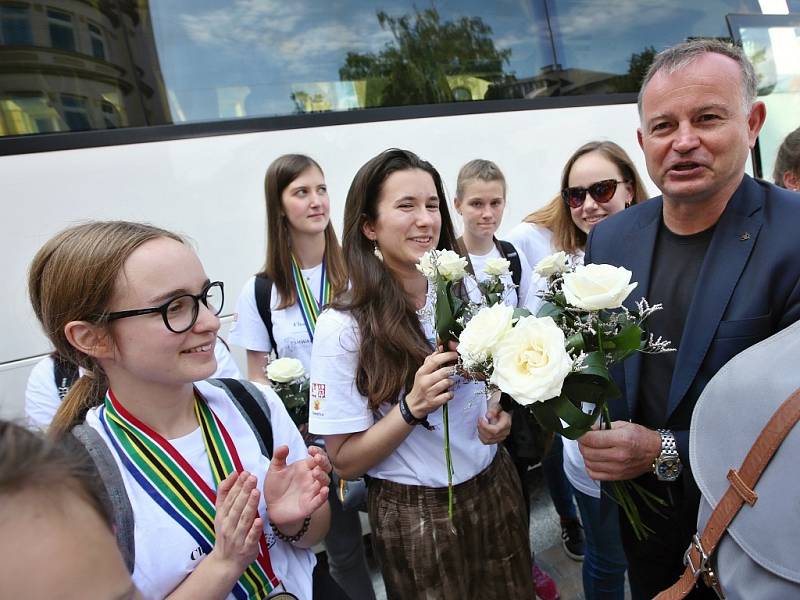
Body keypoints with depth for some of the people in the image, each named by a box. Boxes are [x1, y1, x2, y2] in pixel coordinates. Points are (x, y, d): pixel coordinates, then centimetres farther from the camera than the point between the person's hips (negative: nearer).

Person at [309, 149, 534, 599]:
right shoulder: (344, 327, -19)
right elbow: (346, 461, -15)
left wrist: (502, 417, -10)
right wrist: (413, 406, -28)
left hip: (495, 488, 5)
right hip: (414, 515, -4)